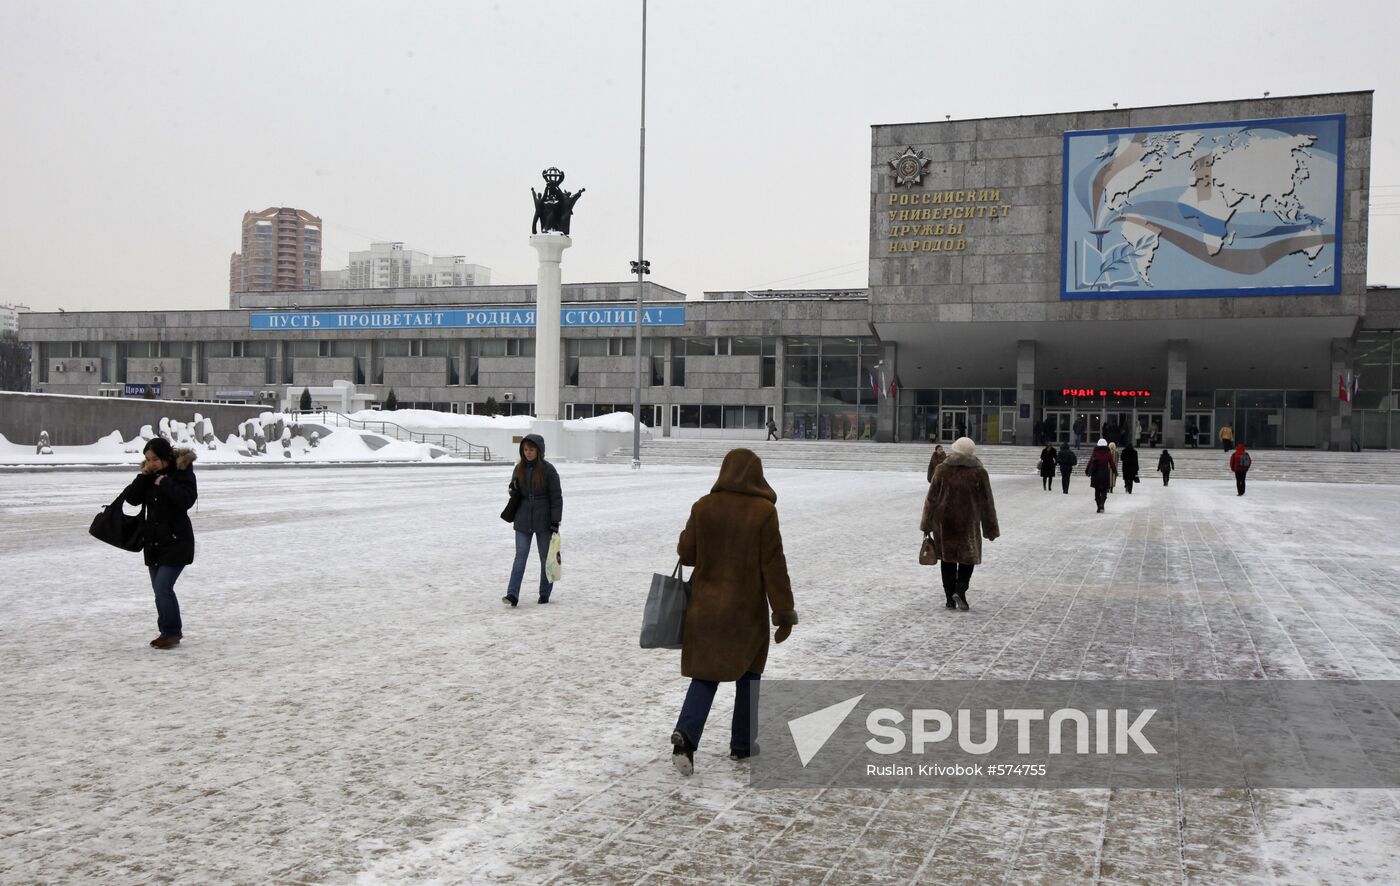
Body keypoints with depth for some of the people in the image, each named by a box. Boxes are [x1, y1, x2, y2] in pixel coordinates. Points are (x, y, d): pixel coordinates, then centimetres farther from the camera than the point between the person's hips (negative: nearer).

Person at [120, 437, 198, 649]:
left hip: (176, 542, -7)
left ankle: (170, 632, -3)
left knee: (162, 587, -14)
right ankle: (174, 630, 24)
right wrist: (143, 476, -12)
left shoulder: (182, 472, -9)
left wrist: (165, 483, -23)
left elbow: (187, 500, -23)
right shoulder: (148, 476, 8)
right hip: (153, 542, 7)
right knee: (161, 589, 12)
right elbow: (131, 498, -2)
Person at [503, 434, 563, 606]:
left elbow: (556, 497, -6)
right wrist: (514, 490, -7)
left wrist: (555, 522, -11)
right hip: (523, 521, 3)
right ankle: (512, 594, -10)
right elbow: (514, 492, 18)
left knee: (546, 557, 7)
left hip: (543, 520, -3)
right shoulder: (519, 468, 6)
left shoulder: (548, 470, -7)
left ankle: (545, 594, 19)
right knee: (520, 556, -5)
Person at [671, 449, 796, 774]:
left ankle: (686, 733, -12)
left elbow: (686, 552, 3)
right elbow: (773, 566, -11)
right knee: (748, 675, 16)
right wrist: (784, 613, -5)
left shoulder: (703, 507, -4)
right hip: (747, 611, -2)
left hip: (705, 607, 2)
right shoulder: (763, 511, -12)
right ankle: (742, 744, 22)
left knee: (705, 675, 9)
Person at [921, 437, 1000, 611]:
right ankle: (960, 589, -10)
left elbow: (931, 498, -2)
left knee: (947, 559, 11)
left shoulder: (942, 470, -4)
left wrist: (927, 524, 6)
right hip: (968, 522, -1)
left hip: (944, 521, 1)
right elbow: (986, 503, -1)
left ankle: (950, 599, 11)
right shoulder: (979, 473, -6)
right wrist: (990, 529, 8)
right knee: (968, 557, 13)